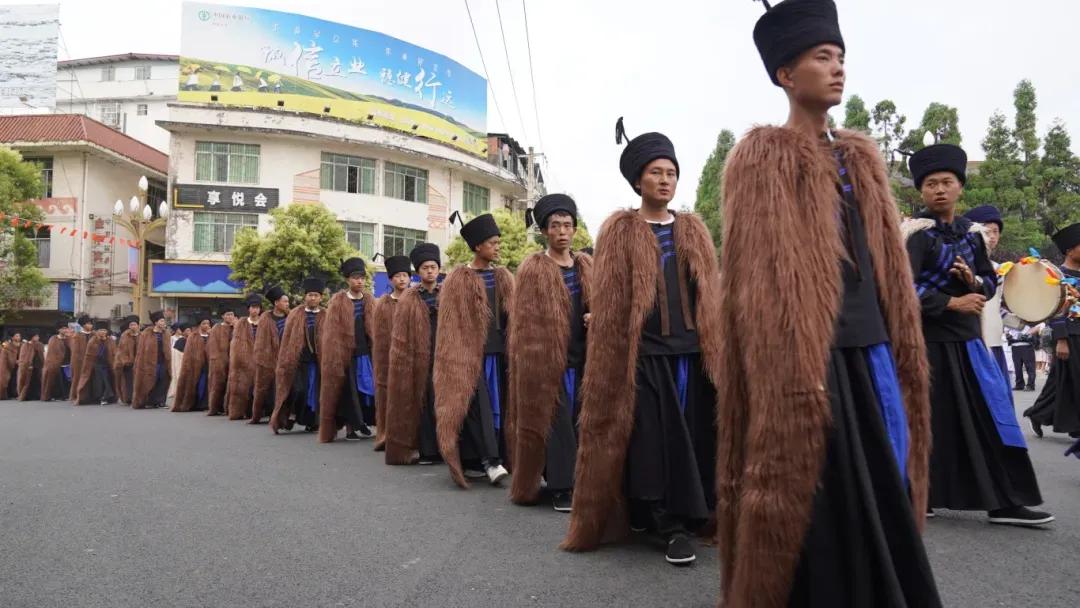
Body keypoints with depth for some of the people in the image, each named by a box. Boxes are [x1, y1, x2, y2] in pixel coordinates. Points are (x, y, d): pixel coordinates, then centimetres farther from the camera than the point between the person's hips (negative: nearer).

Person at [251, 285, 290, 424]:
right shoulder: (265, 318, -2)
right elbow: (260, 340, 0)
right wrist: (259, 358, -5)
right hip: (266, 359, -1)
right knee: (261, 388, 9)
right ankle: (256, 416, 21)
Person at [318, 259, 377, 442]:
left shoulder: (370, 301, 7)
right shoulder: (338, 302, -4)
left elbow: (376, 328, 6)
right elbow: (332, 333, -6)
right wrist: (336, 359, -11)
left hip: (367, 353, 3)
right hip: (346, 354, -3)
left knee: (367, 388, 5)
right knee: (348, 391, 3)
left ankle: (363, 421, 22)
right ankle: (349, 427, 13)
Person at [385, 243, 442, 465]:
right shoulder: (408, 299, 4)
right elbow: (401, 335, 1)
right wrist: (406, 362, -6)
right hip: (418, 359, -2)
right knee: (422, 404, 1)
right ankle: (426, 450, 8)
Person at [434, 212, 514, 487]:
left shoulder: (504, 278, 12)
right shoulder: (458, 280, -2)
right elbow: (452, 323, -3)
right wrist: (460, 358, -8)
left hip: (500, 352, 5)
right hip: (471, 354, -5)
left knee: (499, 404, 6)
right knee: (478, 405, -12)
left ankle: (475, 461, 15)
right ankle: (489, 460, -12)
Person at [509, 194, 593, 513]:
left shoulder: (587, 265, 12)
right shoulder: (532, 269, -2)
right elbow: (524, 321, -5)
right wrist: (533, 361, -11)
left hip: (584, 358, 5)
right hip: (548, 360, -4)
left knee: (582, 421, 8)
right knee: (556, 422, -1)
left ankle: (579, 481, 20)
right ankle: (561, 487, 6)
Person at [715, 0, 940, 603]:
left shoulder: (862, 157, 17)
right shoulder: (764, 155, -4)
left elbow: (888, 265, 18)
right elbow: (764, 274, -12)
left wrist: (903, 356, 13)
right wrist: (795, 371, -19)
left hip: (870, 350, 7)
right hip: (807, 357, -7)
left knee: (880, 498, 13)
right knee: (817, 508, -1)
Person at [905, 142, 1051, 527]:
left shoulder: (971, 232, 10)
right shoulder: (917, 233, -10)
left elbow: (991, 281, 15)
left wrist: (973, 282, -7)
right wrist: (952, 302, -17)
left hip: (967, 339, 7)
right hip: (928, 340, -6)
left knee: (991, 416, 6)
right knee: (932, 422, 0)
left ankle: (1005, 502, 14)